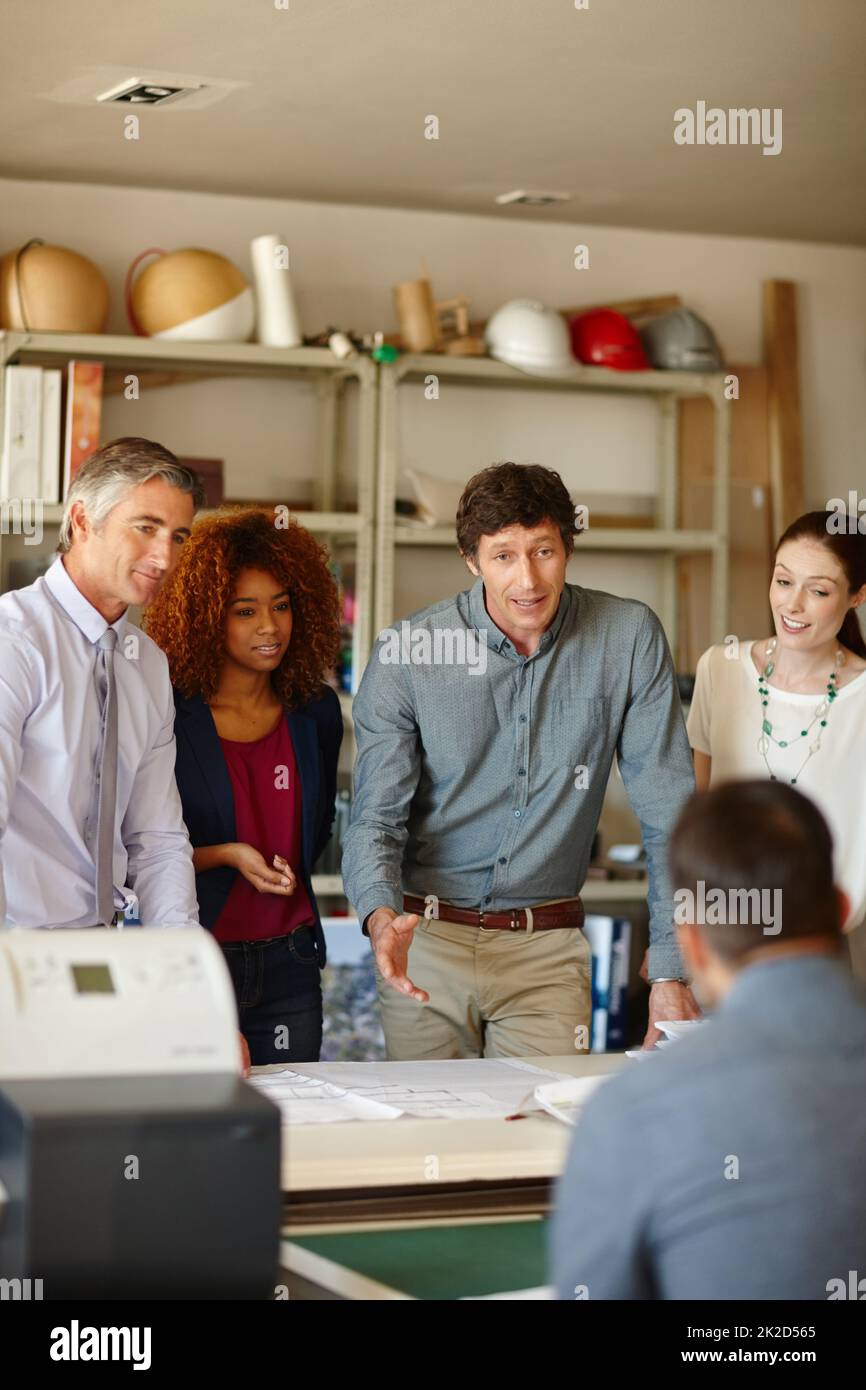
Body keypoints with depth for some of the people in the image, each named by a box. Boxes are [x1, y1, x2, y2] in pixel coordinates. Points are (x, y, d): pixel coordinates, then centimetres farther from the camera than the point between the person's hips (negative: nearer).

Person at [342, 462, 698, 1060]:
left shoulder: (630, 637, -6)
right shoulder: (405, 656, -8)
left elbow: (669, 814, -5)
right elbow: (376, 818, -9)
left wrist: (672, 972, -11)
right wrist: (383, 917, -31)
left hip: (549, 945, 0)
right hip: (428, 940, 0)